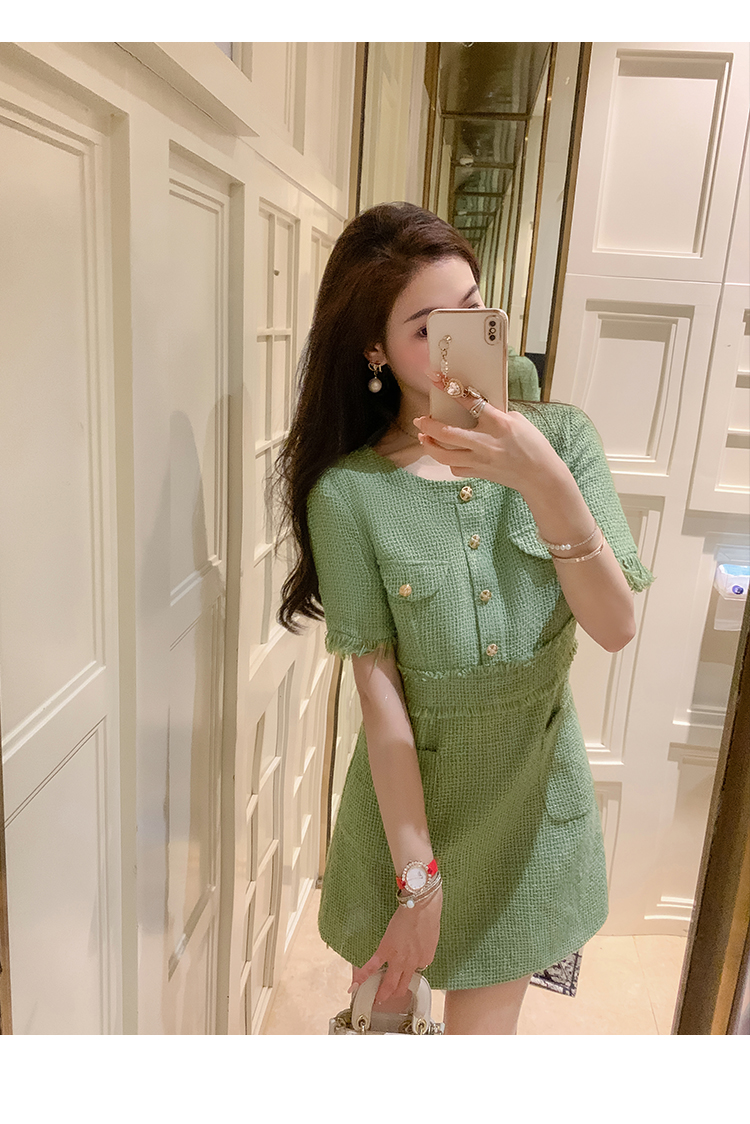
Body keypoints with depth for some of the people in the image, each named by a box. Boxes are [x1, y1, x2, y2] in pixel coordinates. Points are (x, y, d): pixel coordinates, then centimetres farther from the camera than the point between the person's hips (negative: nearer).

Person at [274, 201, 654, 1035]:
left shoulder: (561, 438, -10)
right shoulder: (348, 492, -18)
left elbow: (616, 628, -17)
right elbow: (380, 696, -18)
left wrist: (545, 484, -32)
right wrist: (418, 876, -15)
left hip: (534, 793, 2)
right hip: (410, 794, -1)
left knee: (485, 1022, 20)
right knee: (386, 995, 25)